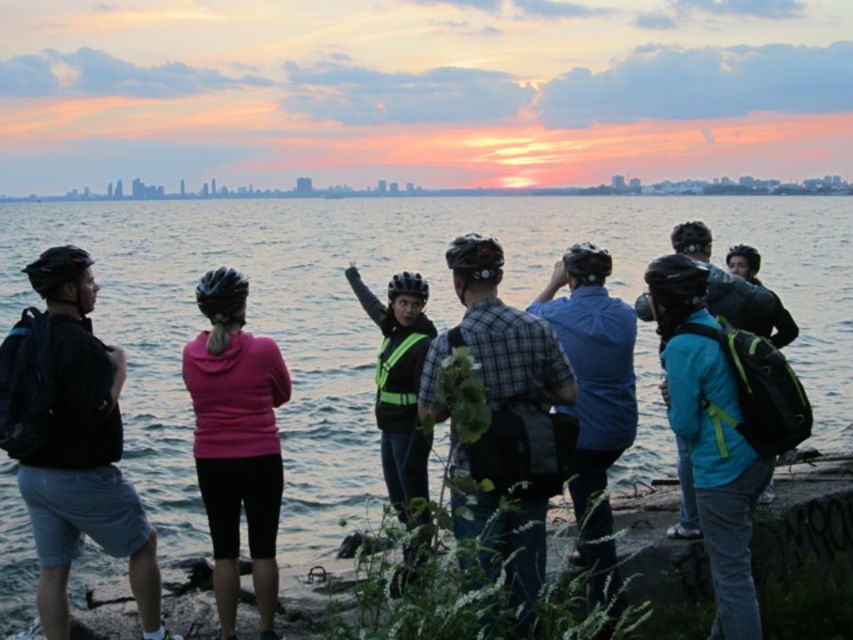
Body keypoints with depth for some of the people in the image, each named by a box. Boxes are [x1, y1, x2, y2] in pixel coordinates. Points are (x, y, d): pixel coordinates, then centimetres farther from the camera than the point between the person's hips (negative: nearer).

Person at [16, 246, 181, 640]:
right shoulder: (80, 344, -22)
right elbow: (97, 414, -25)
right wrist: (119, 371, -11)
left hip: (32, 472, 8)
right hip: (80, 476, -8)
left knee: (52, 571, 11)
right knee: (143, 545, 12)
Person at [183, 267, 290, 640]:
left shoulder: (191, 354, -4)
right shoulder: (264, 350, -13)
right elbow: (282, 396, 5)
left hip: (211, 463, 2)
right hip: (261, 461, -2)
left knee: (224, 551, 10)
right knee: (263, 550, 9)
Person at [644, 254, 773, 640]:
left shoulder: (682, 348, -19)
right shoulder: (723, 328, 6)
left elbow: (685, 425, -15)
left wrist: (670, 401, 4)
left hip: (722, 470, -9)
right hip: (758, 459, 9)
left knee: (731, 571, 1)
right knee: (733, 556, 24)